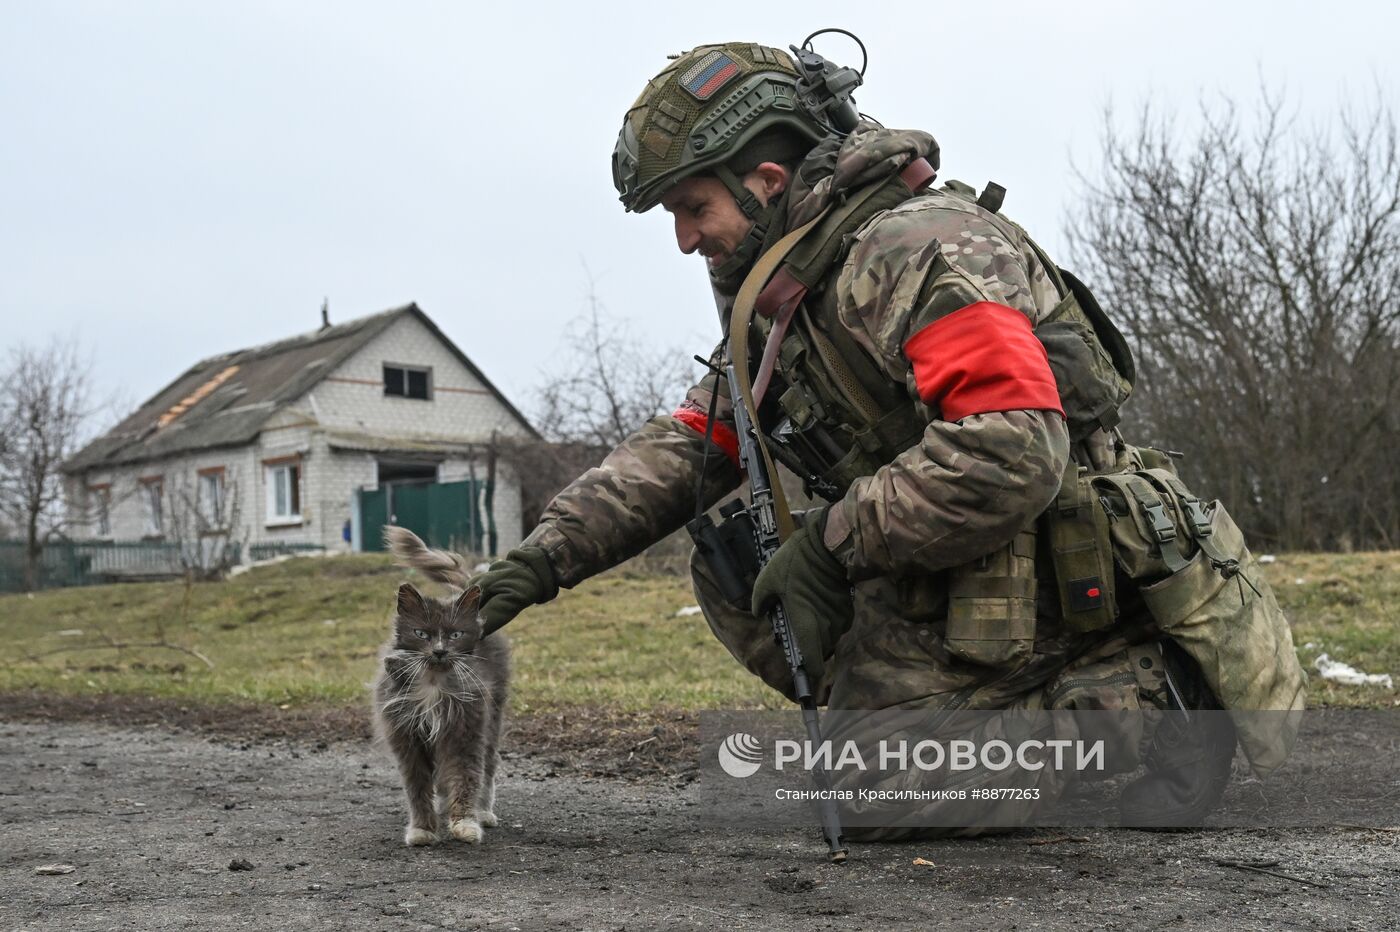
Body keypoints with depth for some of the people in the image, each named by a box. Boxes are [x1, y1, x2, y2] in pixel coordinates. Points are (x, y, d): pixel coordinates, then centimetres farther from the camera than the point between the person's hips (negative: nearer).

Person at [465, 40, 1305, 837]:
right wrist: (551, 551, -1)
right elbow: (689, 445, 11)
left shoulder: (921, 248, -19)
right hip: (930, 591, 9)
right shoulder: (786, 302, 12)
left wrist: (834, 538, -19)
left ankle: (1130, 704, -2)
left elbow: (1011, 457, -30)